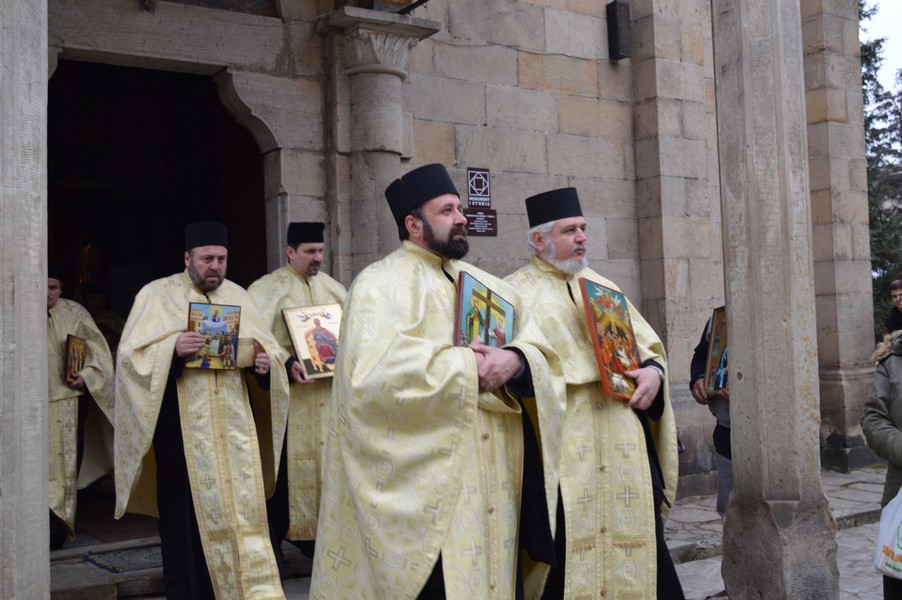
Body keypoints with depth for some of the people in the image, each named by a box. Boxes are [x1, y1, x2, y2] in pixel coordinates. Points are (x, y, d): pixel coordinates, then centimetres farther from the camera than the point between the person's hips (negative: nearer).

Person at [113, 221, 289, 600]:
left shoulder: (237, 296, 13)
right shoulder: (157, 295, 2)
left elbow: (268, 347, 14)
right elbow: (131, 355, -6)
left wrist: (264, 362, -9)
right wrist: (173, 349, -24)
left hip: (233, 423, 3)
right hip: (181, 424, -3)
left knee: (242, 507, 1)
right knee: (188, 513, 1)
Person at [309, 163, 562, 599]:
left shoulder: (484, 284, 16)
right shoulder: (380, 285, -4)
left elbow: (539, 351, 9)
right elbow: (373, 373, -20)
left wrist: (514, 361, -14)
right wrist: (465, 368, -16)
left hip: (489, 479, 6)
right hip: (423, 482, -6)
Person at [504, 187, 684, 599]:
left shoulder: (602, 287, 19)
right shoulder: (517, 293, 2)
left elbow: (646, 344, 18)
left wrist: (653, 371, -2)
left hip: (623, 445, 5)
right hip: (561, 448, -5)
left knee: (634, 540, 5)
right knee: (568, 549, -4)